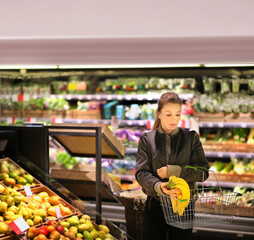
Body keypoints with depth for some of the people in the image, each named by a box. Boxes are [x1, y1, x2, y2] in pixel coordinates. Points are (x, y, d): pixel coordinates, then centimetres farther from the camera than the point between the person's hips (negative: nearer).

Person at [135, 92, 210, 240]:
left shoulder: (191, 138, 3)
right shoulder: (147, 139, 2)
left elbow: (203, 172, -4)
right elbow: (141, 173, -6)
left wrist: (173, 171, -16)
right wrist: (158, 186, -26)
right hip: (155, 204, 0)